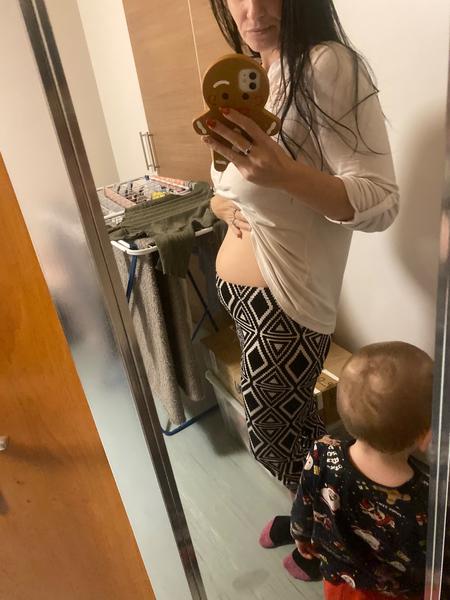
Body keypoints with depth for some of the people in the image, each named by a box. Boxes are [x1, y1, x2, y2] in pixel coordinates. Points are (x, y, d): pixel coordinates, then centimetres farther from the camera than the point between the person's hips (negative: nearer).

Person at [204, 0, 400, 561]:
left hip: (282, 298, -7)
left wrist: (283, 172, -39)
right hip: (233, 287, 8)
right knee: (291, 414, 24)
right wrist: (226, 206, -6)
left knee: (269, 434, 10)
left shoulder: (329, 65, -16)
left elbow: (380, 203, -23)